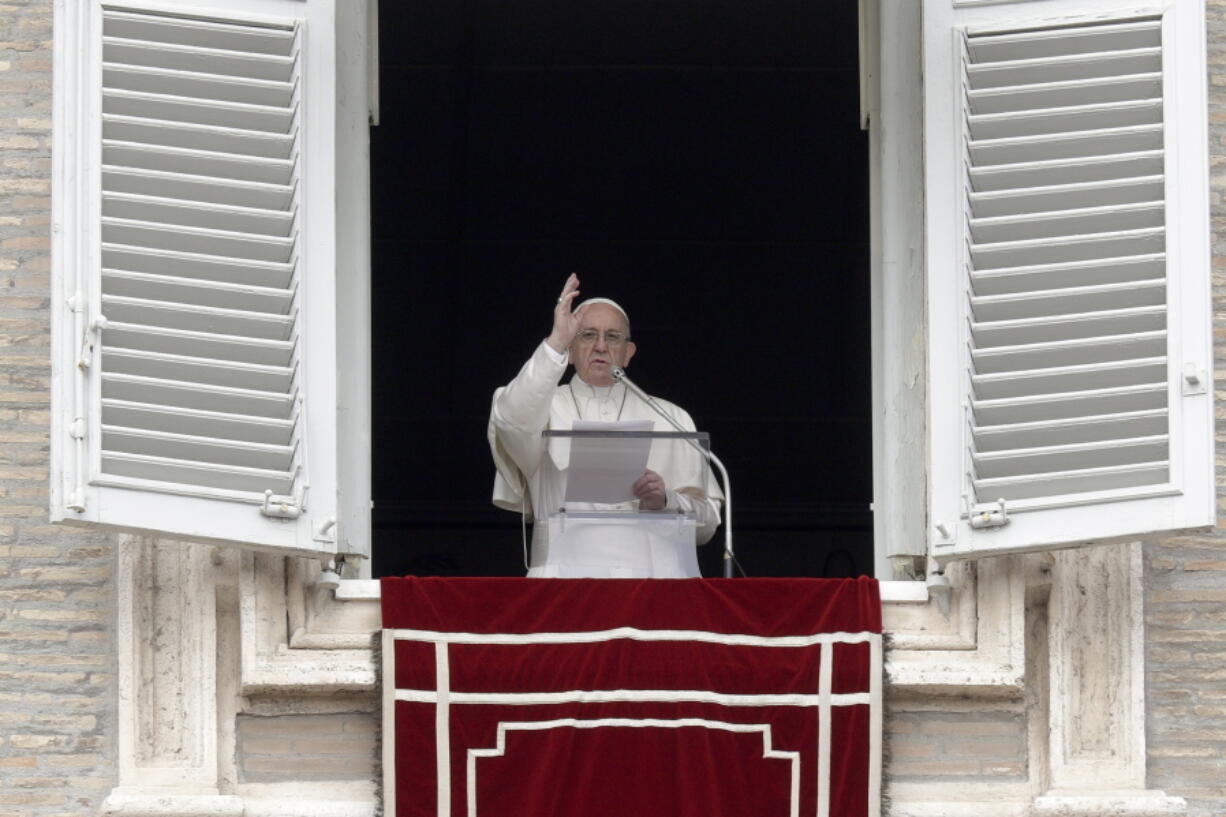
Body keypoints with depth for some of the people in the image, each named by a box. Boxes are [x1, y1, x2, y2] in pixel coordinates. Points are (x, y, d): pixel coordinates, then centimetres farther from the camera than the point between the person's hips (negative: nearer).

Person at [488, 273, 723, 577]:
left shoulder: (670, 419, 19)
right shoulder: (545, 408, 15)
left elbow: (706, 523, 15)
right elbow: (510, 421, -11)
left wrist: (665, 501, -5)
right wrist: (555, 344, -18)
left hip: (653, 574, 1)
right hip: (569, 572, -1)